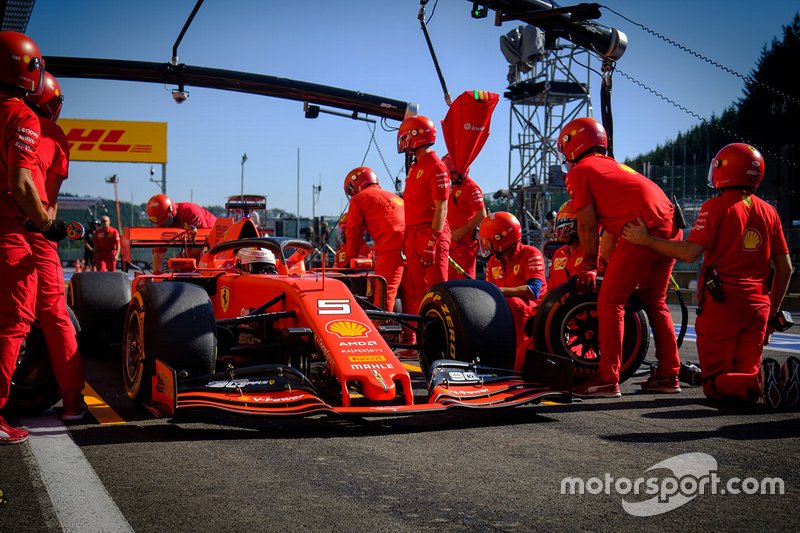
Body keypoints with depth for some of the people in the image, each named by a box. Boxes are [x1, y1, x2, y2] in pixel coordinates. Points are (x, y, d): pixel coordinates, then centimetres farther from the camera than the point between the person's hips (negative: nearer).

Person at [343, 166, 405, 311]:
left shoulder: (359, 199, 14)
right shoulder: (394, 197, 35)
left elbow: (354, 235, 11)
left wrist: (349, 261, 19)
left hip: (391, 247, -7)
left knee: (384, 293, -9)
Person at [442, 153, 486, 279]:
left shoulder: (471, 187, -11)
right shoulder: (453, 188, 18)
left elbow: (481, 215, -19)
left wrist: (461, 232, -19)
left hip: (466, 240, -9)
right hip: (453, 240, 9)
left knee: (465, 277, -9)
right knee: (452, 277, 13)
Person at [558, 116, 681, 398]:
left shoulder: (579, 171, 5)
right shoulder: (614, 166, 30)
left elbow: (587, 225, 2)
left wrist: (589, 265, 13)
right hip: (671, 229, 9)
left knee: (610, 302, -2)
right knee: (654, 302, 19)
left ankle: (608, 380, -4)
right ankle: (668, 375, 23)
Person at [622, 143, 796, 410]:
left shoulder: (716, 206, -6)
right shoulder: (769, 212, 12)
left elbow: (690, 253, -16)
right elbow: (785, 268, 12)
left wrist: (645, 239, -6)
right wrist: (772, 312, 22)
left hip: (721, 304, -5)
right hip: (757, 307, 5)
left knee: (715, 383, 2)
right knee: (746, 373, 13)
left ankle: (760, 381, -27)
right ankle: (782, 376, -18)